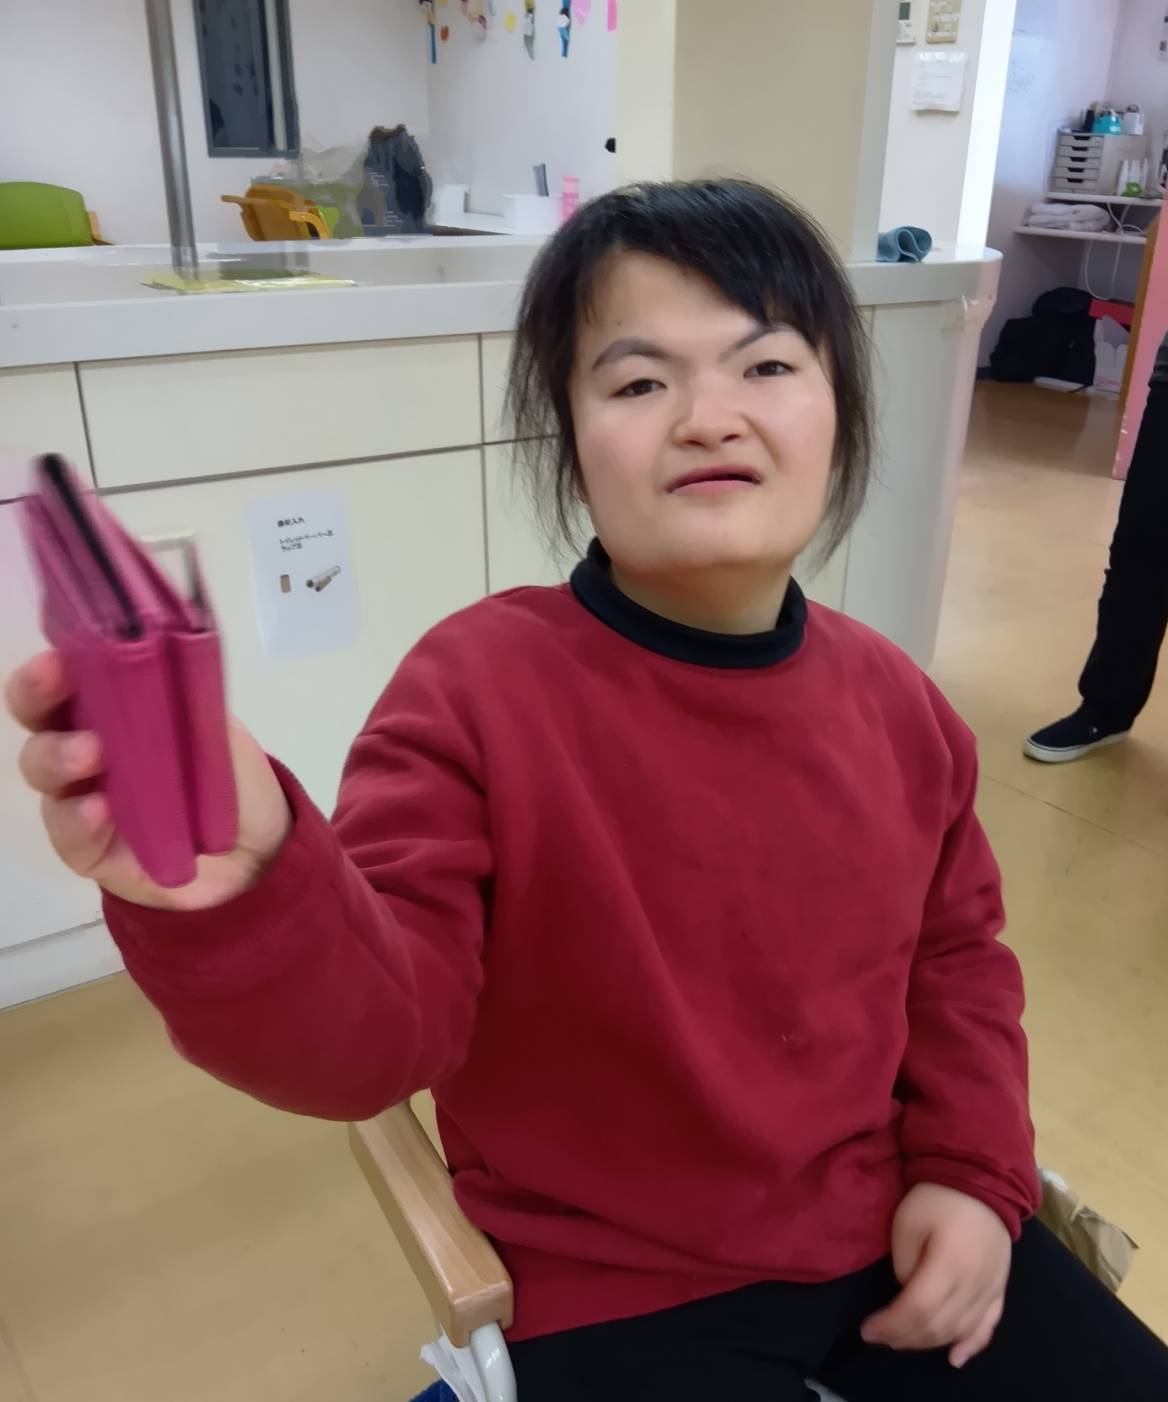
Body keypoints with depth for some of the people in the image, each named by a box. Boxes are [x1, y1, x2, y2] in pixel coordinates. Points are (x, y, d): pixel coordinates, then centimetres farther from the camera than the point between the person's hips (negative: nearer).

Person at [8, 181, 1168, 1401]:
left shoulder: (891, 700, -5)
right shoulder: (473, 689, -21)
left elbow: (955, 948, 9)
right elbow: (377, 1027, -28)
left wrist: (975, 1170, -2)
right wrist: (241, 892, -48)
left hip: (896, 1228, 5)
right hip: (622, 1289, -4)